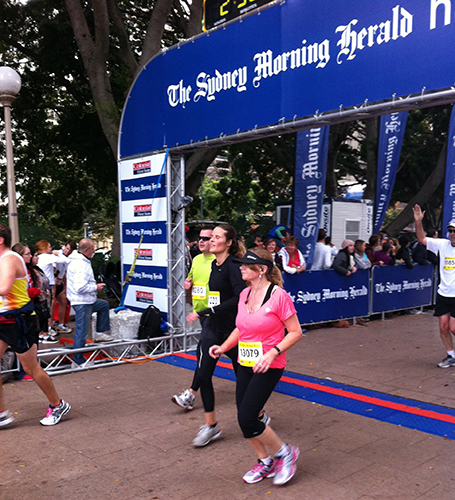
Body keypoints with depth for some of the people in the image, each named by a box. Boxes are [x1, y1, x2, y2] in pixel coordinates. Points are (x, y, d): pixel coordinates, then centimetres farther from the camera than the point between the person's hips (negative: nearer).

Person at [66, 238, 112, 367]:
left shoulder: (75, 260, 10)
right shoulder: (81, 264, -24)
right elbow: (80, 287, -30)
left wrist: (94, 285, 15)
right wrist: (96, 287, -15)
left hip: (86, 300, 10)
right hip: (82, 303, -10)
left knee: (104, 305, 28)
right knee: (82, 332, -1)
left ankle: (100, 332, 31)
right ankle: (78, 362, 9)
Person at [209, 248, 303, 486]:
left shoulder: (278, 295, -16)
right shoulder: (244, 294, 5)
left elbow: (295, 332, -12)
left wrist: (272, 353, -22)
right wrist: (224, 347, 3)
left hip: (268, 368, -7)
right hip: (245, 366, 7)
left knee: (247, 418, -10)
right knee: (244, 418, 10)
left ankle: (285, 453, 15)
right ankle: (265, 462, 34)